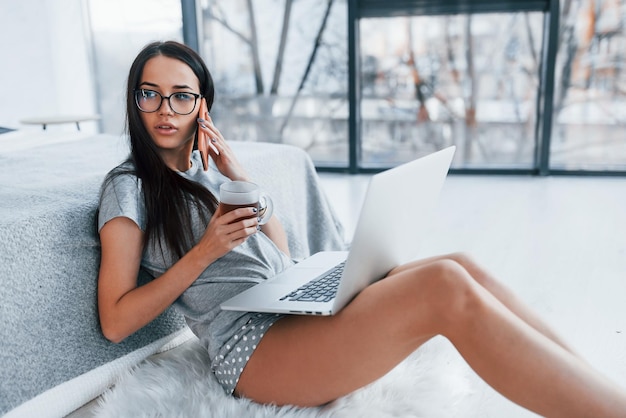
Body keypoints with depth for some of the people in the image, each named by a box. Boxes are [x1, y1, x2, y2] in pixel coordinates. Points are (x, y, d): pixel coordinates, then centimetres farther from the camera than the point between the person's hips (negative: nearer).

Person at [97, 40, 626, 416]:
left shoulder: (205, 166, 20)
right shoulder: (128, 187, 3)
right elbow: (115, 321, -3)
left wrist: (238, 173, 5)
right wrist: (204, 251, -12)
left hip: (298, 301, 7)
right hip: (249, 344, -7)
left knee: (462, 266, -16)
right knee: (448, 289, -28)